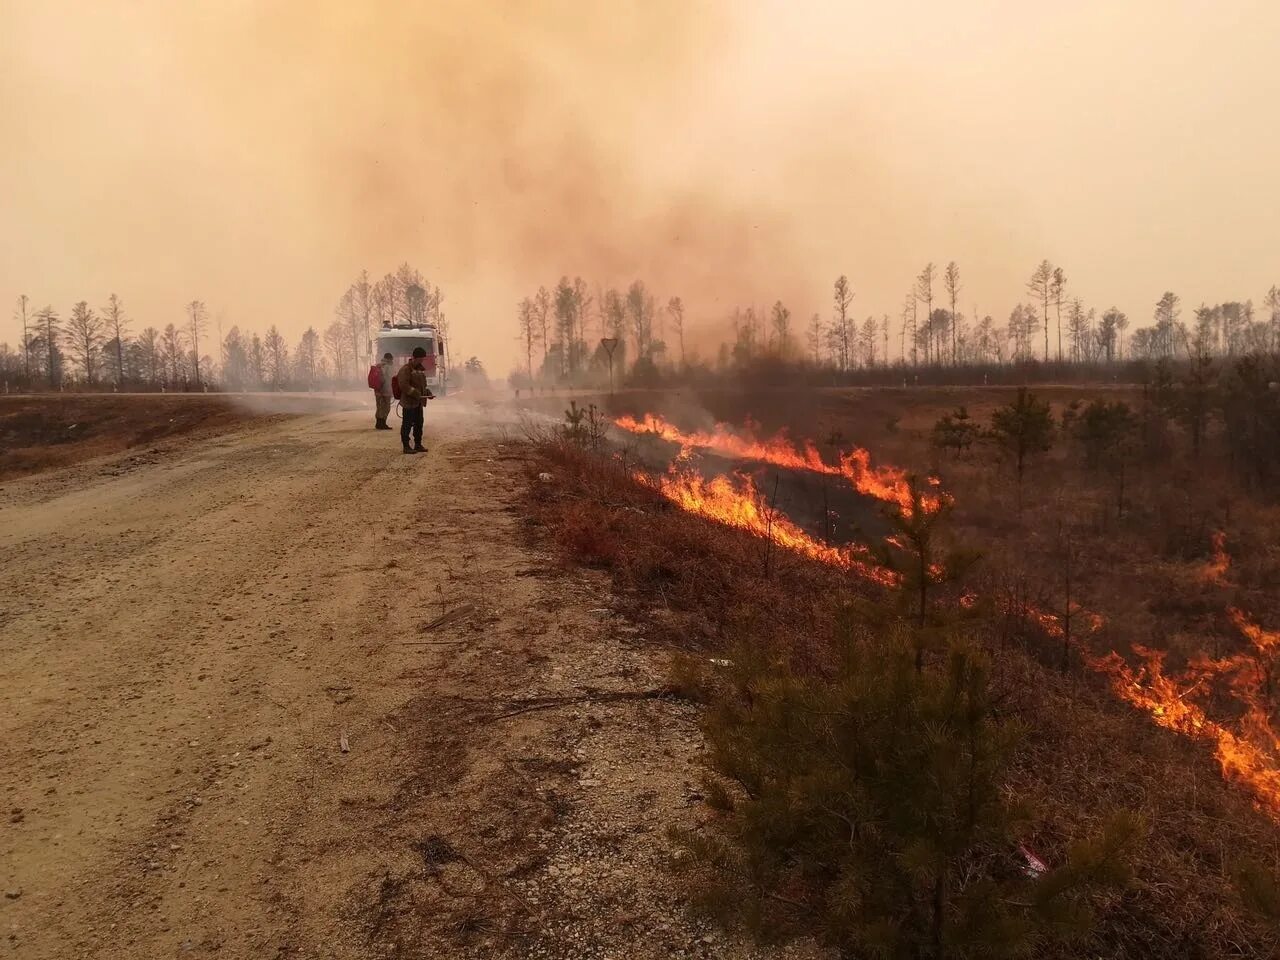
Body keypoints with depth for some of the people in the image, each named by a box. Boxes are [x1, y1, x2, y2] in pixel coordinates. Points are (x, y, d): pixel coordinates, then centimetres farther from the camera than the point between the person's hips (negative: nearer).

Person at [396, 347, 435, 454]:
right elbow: (404, 386, -21)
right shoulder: (405, 369, -13)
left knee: (419, 423, 14)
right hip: (409, 402, -9)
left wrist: (427, 393, 8)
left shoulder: (420, 369, 16)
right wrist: (417, 394, -25)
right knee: (407, 424, -3)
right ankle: (406, 446, 3)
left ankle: (418, 445, 23)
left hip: (418, 402, 9)